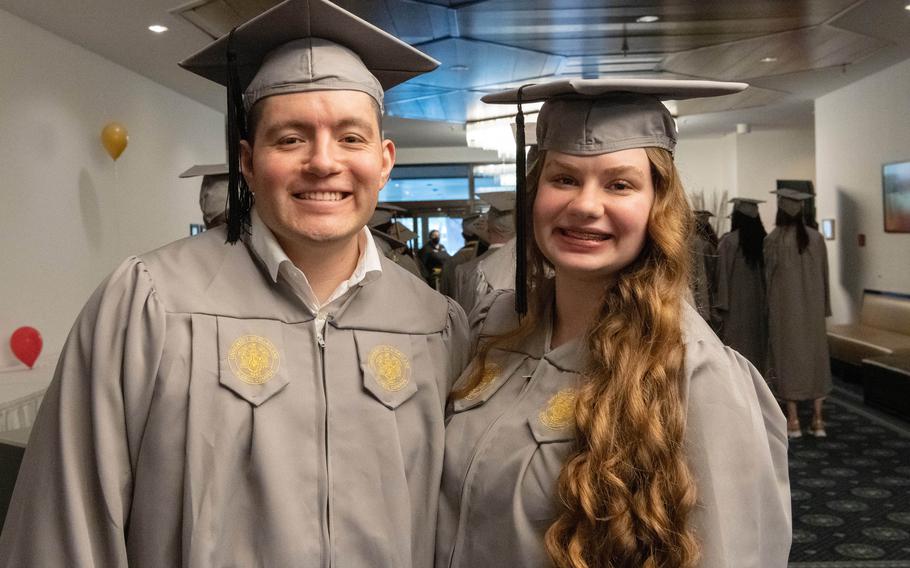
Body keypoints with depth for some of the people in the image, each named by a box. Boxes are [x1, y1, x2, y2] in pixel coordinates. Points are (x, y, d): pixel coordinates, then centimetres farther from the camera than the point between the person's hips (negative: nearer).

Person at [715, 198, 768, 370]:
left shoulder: (728, 241, -10)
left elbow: (724, 274, -10)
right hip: (759, 305, 5)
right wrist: (766, 305, 14)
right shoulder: (764, 241, 3)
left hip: (736, 305, -5)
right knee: (757, 347, 13)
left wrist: (721, 306, -6)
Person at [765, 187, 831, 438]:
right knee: (814, 356, 11)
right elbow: (824, 275, 5)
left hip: (784, 307, -3)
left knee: (788, 356, 4)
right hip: (812, 307, 3)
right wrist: (824, 307, 13)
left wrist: (768, 307, 5)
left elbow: (769, 275, -6)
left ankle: (793, 421, 7)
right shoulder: (816, 238, 0)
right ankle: (818, 420, 12)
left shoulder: (774, 239, -12)